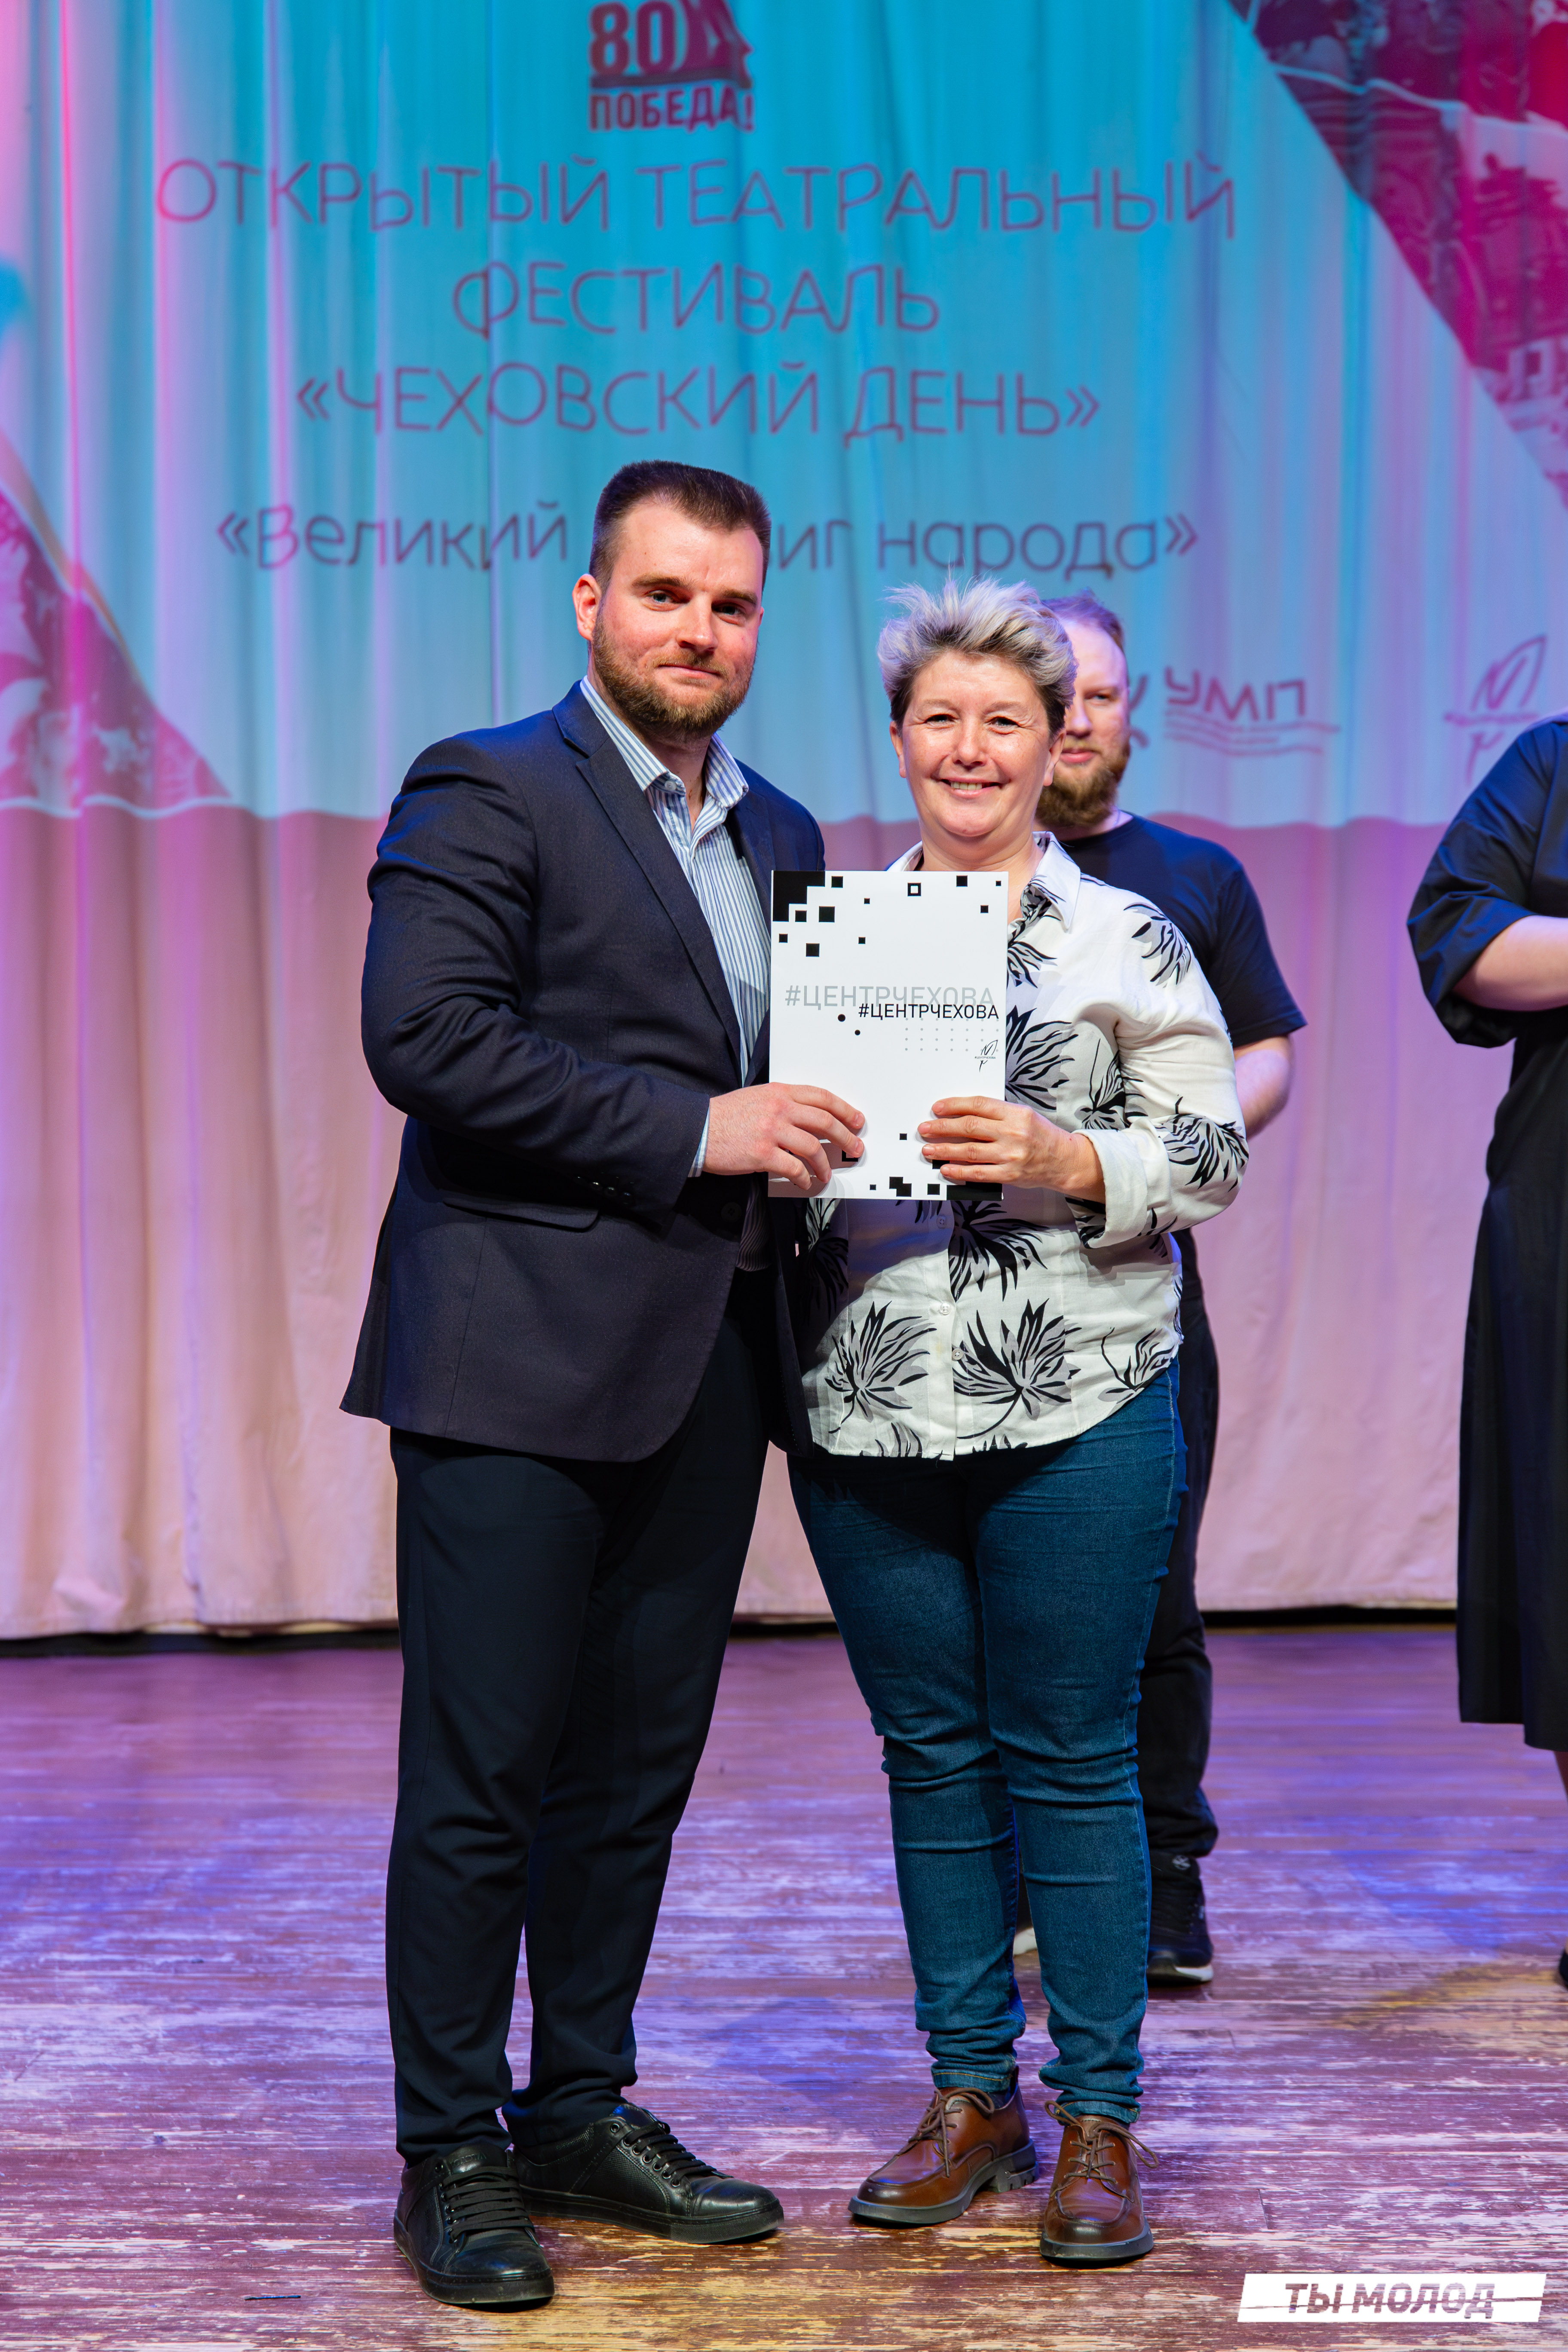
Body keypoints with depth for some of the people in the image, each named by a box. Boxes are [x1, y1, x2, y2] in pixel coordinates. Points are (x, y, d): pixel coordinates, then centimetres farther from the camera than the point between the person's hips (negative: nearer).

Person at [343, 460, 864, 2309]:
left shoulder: (779, 835, 18)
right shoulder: (485, 790, -5)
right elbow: (426, 1036, -17)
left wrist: (819, 1138, 5)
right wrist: (695, 1129, -18)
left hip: (703, 1371, 7)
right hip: (519, 1363, -7)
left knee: (636, 1769, 13)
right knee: (479, 1779, -1)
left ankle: (582, 2113, 26)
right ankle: (451, 2156, 11)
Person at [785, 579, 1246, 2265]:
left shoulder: (1129, 941, 2)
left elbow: (1215, 1160, -2)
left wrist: (1061, 1158, -18)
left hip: (1078, 1415, -3)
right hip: (866, 1413, 3)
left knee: (1071, 1760, 1)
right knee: (932, 1756, 10)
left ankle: (1097, 2120, 13)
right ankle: (971, 2095, 23)